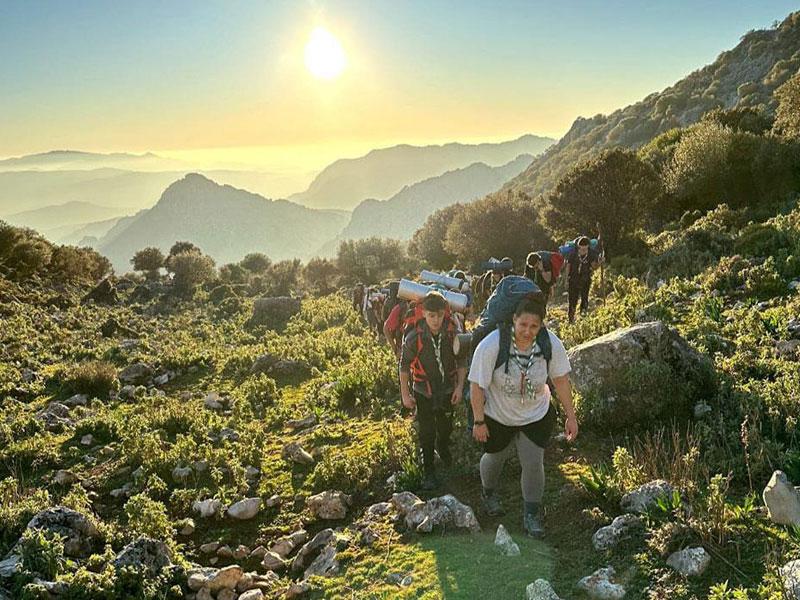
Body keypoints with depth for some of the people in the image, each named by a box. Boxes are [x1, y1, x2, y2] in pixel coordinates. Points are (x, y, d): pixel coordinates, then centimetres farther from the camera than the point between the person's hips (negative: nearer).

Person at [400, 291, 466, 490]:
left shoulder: (452, 333, -16)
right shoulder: (414, 337, -22)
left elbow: (461, 361, -1)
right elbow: (404, 366, -8)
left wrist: (460, 386, -6)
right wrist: (405, 394, -5)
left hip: (447, 389, 2)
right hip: (423, 391, -2)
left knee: (446, 427, 21)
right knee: (427, 433, 4)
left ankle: (443, 448, 53)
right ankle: (428, 471, 21)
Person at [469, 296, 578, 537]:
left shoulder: (551, 344, -21)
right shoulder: (491, 345, -31)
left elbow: (561, 380, -7)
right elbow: (477, 385, -21)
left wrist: (571, 416, -3)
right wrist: (479, 422, -15)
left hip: (536, 415, 1)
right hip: (497, 416, -1)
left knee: (533, 464, 0)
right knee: (494, 457, 21)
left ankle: (531, 515, 23)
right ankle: (489, 492, 53)